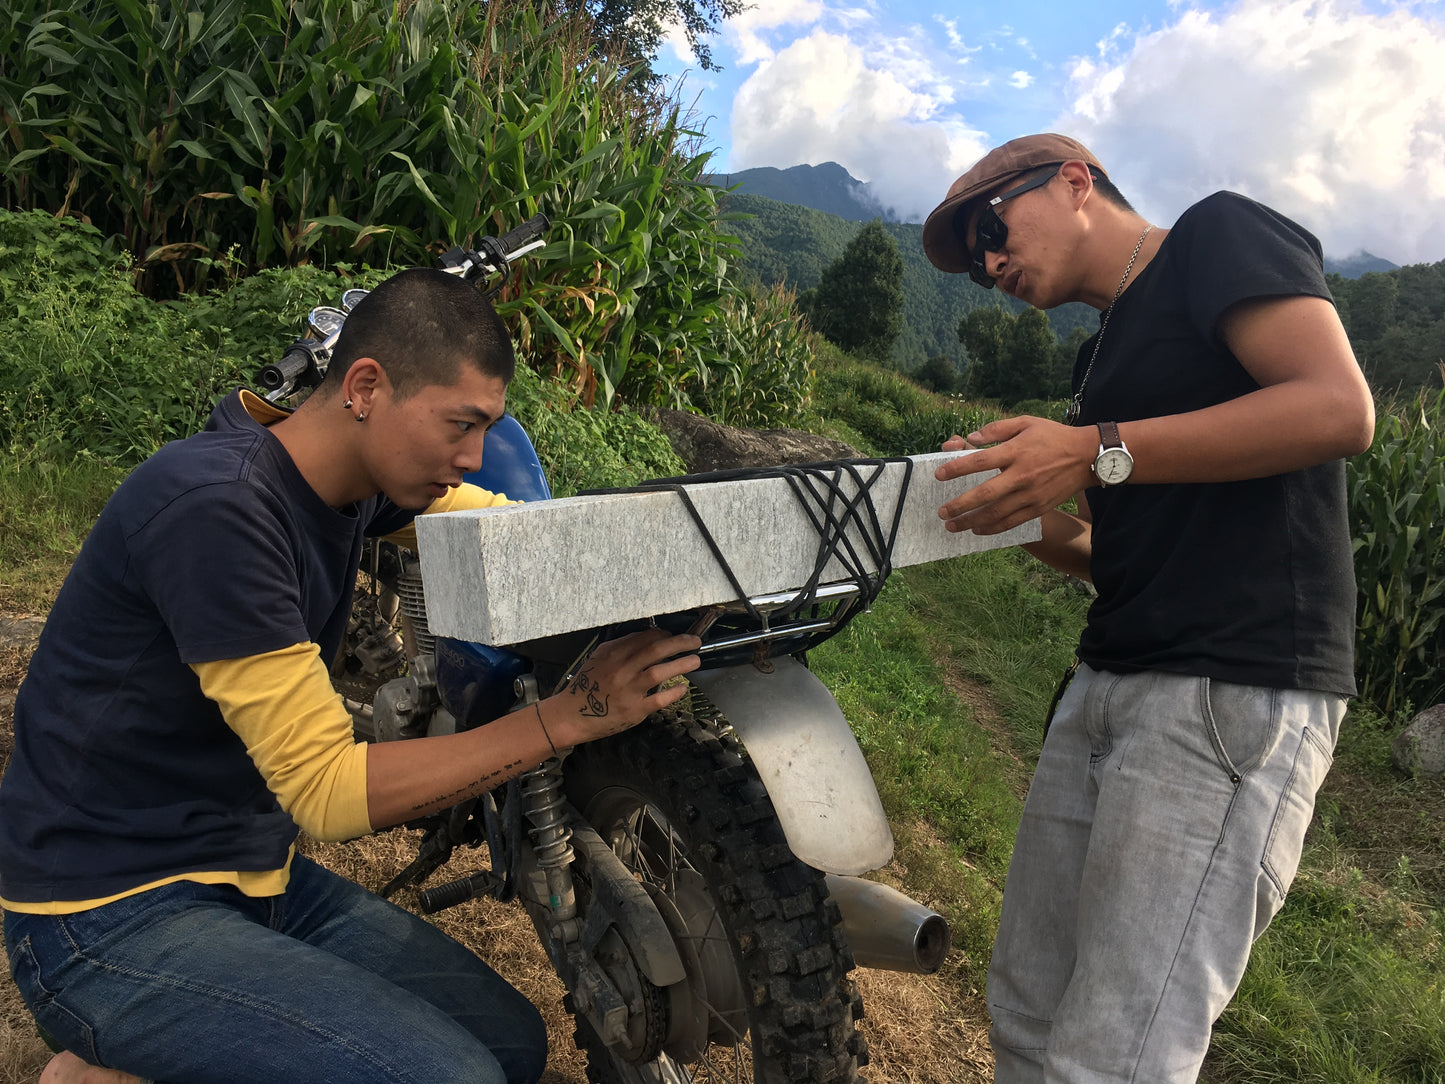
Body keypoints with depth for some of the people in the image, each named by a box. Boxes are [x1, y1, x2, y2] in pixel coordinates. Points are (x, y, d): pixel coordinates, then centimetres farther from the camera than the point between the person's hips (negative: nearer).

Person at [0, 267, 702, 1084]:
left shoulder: (360, 478, 0)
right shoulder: (215, 506, -26)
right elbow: (326, 789, -27)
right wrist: (570, 716, -29)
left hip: (257, 875, 9)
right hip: (114, 917, -8)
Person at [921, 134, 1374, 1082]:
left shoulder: (1221, 233, 1)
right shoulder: (1107, 354, 24)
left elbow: (1340, 407, -16)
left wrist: (1098, 453, -19)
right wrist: (1044, 524, 5)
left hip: (1237, 695, -8)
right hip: (1109, 685, 9)